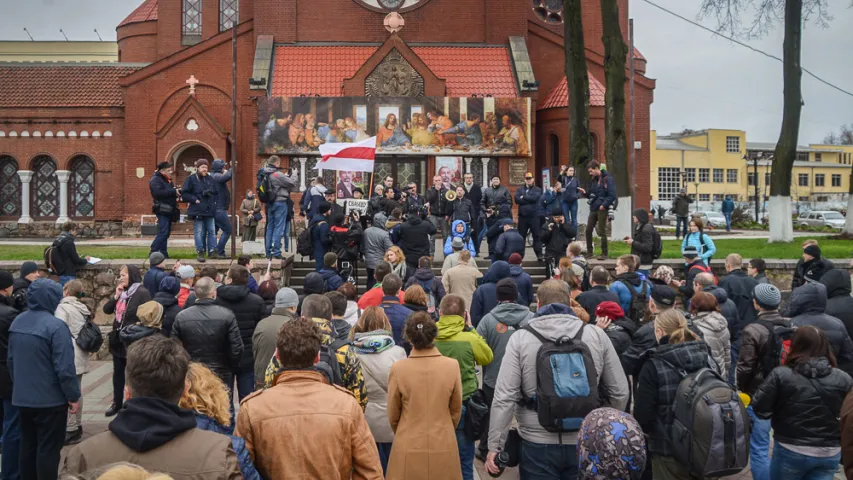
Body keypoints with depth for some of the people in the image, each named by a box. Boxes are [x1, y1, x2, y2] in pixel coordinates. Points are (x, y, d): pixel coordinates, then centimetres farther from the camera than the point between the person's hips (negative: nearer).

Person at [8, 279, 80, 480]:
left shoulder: (17, 322, 4)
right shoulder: (56, 326, -20)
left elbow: (11, 360, 13)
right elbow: (64, 367, -21)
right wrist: (73, 396, -11)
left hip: (22, 398, 7)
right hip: (50, 400, -7)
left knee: (28, 445, 17)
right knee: (48, 449, 3)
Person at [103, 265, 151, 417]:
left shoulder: (142, 293, -14)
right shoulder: (121, 292, 10)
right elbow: (106, 310, 6)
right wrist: (116, 296, -7)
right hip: (118, 339, 8)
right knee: (118, 372, 15)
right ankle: (117, 403, 26)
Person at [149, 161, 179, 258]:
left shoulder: (168, 181, 20)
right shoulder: (155, 180, -9)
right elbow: (158, 192, -25)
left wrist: (177, 192, 1)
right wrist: (173, 191, -22)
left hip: (169, 210, 9)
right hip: (162, 210, -9)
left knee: (166, 233, 10)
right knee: (163, 232, -14)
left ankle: (163, 253, 14)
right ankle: (153, 253, -10)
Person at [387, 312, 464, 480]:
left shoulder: (398, 368, -13)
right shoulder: (452, 366, -11)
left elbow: (393, 415, -1)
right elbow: (456, 411, 2)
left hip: (408, 448, -1)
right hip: (443, 448, 1)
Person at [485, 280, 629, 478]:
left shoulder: (520, 338, -6)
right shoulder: (597, 335, 0)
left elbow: (505, 397, -10)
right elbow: (620, 392, 3)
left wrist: (495, 445, -3)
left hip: (538, 445, -2)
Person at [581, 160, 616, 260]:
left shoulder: (607, 179, -9)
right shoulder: (593, 180, 12)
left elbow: (612, 195, -13)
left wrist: (604, 205, -17)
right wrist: (585, 192, -1)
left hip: (602, 209, -7)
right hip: (593, 208, 7)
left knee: (602, 232, -2)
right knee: (588, 230, 5)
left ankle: (604, 253, 6)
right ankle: (589, 251, 16)